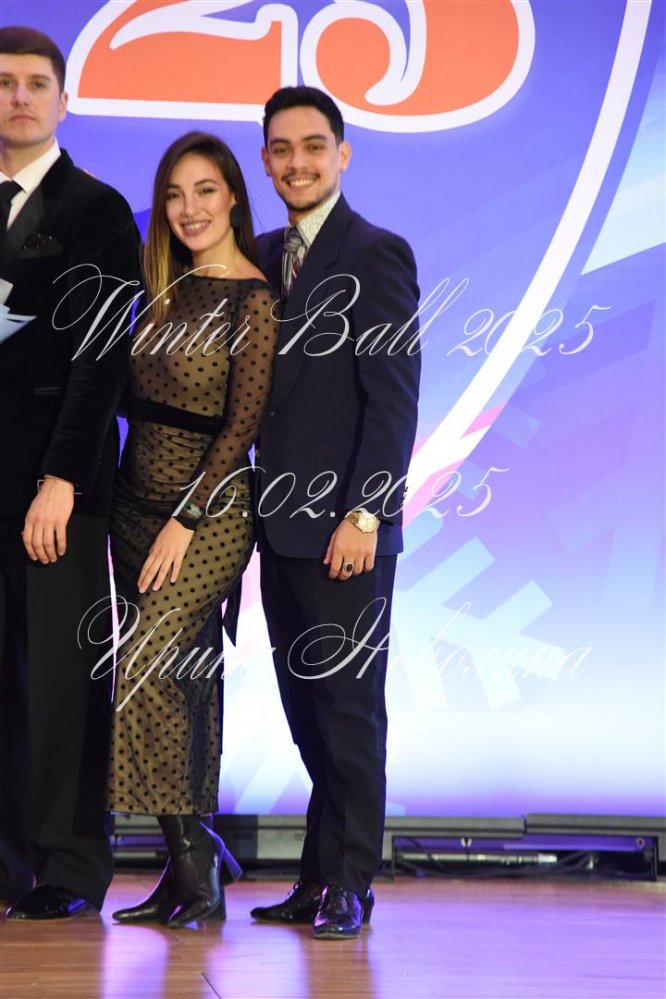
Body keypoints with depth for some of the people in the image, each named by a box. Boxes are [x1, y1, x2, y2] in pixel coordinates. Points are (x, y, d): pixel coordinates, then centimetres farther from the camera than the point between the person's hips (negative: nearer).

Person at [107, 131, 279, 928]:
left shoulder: (252, 298, -9)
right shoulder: (165, 289, 11)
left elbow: (244, 422, -13)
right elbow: (135, 396, 13)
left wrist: (187, 519, -16)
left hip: (210, 512, -7)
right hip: (137, 503, 7)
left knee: (147, 668, -18)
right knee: (180, 681, 9)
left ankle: (194, 870, -11)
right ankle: (194, 866, 16)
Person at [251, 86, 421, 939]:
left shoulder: (379, 254, -7)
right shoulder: (263, 256, 15)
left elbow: (393, 395, -12)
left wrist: (363, 514, -18)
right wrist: (260, 504, 8)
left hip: (344, 525, -7)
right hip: (281, 518, 7)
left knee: (348, 704, -2)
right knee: (304, 703, 10)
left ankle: (350, 885, 5)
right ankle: (321, 875, 17)